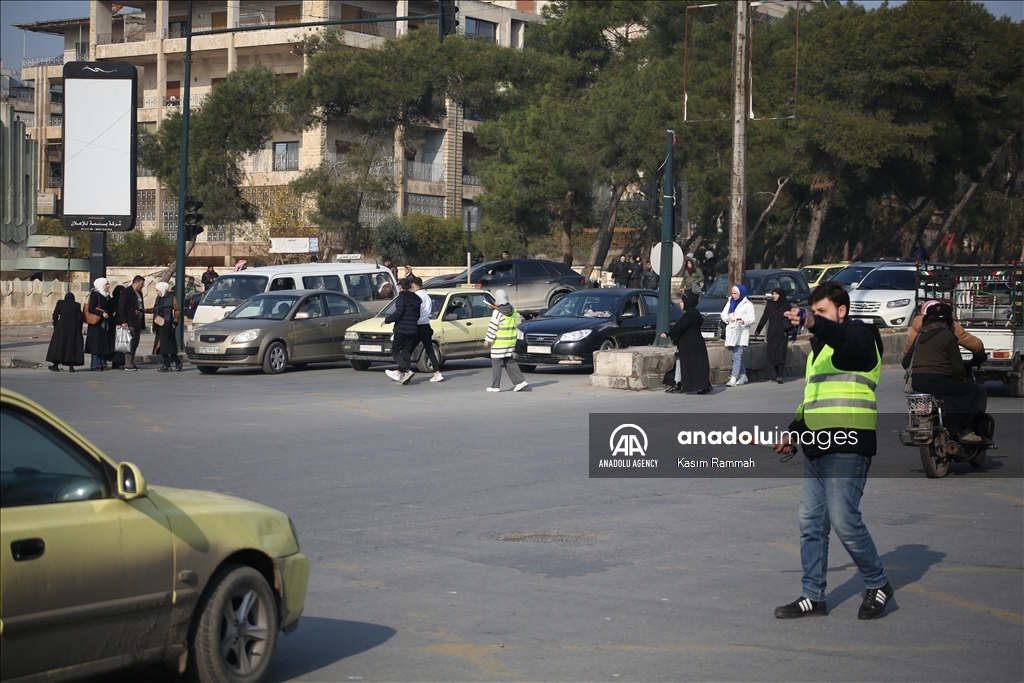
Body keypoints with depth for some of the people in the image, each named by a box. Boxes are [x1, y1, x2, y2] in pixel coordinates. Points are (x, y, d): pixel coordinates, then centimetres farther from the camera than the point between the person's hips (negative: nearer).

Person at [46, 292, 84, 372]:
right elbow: (79, 317, -1)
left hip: (62, 327, 0)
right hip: (73, 327, 0)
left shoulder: (60, 303, 5)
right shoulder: (76, 305, 5)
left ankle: (56, 365, 6)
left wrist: (55, 326, 8)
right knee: (72, 345, 5)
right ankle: (71, 366, -1)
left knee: (58, 344, 7)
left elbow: (55, 315, 1)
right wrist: (79, 329, 8)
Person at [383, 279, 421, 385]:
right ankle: (401, 375, 7)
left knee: (395, 352, 0)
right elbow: (418, 315, 15)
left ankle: (407, 371, -17)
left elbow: (398, 313, -20)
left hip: (401, 330, -7)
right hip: (413, 331, 7)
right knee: (405, 352, 10)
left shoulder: (401, 298, -10)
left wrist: (386, 320, -8)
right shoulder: (415, 299, 14)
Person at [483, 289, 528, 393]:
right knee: (510, 363, 14)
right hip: (511, 342, 7)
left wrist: (487, 340, -10)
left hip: (499, 343, -7)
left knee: (496, 364, 0)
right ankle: (520, 381, 5)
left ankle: (495, 386, 3)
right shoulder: (512, 311, 7)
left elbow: (492, 328, -16)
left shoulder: (497, 312, -15)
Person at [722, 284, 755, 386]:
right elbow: (723, 313, 13)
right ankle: (743, 376, 26)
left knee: (737, 357, -14)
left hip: (741, 333, -6)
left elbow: (752, 319, -7)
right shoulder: (730, 302, 16)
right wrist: (727, 318, -9)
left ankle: (733, 379, -20)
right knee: (736, 356, 13)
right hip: (731, 332, 6)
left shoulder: (747, 305, -2)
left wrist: (744, 321, -27)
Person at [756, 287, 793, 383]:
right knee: (772, 353, 2)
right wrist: (758, 330, 2)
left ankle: (780, 375, -15)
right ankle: (777, 374, 16)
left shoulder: (785, 305, 1)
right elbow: (764, 318, 7)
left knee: (781, 353, -9)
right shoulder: (769, 305, 7)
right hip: (772, 333, 3)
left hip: (782, 333, -3)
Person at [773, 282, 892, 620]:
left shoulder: (860, 336, -3)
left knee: (844, 521, -11)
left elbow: (849, 340, -30)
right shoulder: (819, 347, 23)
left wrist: (813, 323, -46)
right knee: (811, 524, 7)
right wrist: (793, 432, 27)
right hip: (816, 449, 9)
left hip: (846, 449, -9)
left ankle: (878, 585, 7)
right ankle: (812, 596, 13)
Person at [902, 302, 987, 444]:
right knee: (978, 392, 0)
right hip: (937, 381, -8)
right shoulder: (947, 335, -4)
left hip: (916, 384, 8)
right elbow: (957, 366, -6)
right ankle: (962, 429, -9)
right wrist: (959, 380, 12)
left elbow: (906, 362, 22)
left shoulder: (921, 335, 17)